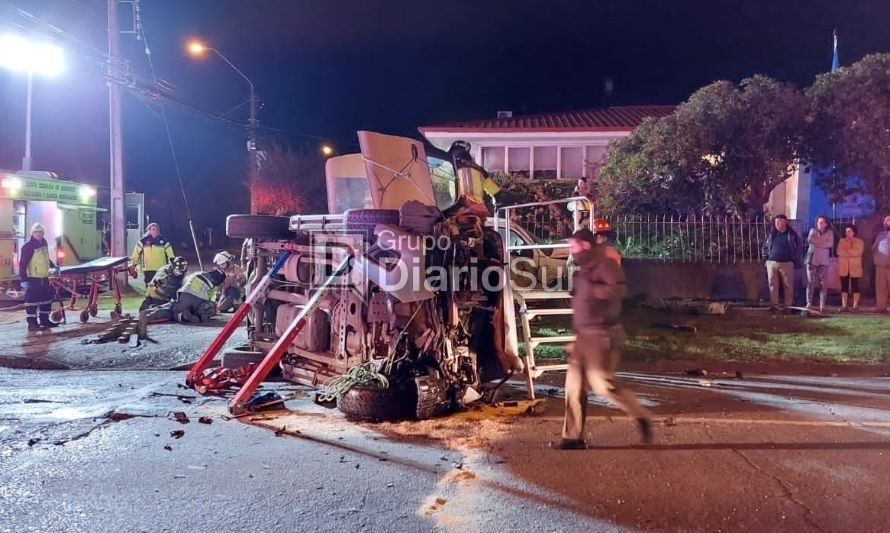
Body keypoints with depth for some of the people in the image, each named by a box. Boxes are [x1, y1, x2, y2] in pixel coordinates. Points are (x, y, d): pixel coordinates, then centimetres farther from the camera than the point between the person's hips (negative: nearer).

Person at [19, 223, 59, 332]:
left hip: (44, 277, 8)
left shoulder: (44, 243, 11)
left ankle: (44, 320, 26)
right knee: (32, 300, -4)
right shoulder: (28, 246, -13)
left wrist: (53, 266, 31)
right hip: (33, 278, -8)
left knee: (46, 298, 15)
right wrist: (24, 279, -20)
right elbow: (23, 263, -16)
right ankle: (32, 323, 0)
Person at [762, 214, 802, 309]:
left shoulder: (792, 234, 2)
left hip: (787, 263, -2)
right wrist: (766, 258, 6)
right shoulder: (771, 234, 9)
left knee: (788, 285, 1)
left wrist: (795, 261, -3)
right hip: (772, 263, 2)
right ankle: (774, 305, 9)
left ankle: (788, 305, 8)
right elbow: (765, 246, 17)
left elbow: (798, 248, 3)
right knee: (773, 284, 3)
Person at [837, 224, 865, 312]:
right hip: (843, 267, 2)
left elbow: (858, 252, -11)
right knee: (844, 286, 1)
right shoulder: (842, 241, 12)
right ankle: (844, 306, 2)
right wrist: (852, 253, -13)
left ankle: (855, 306, 0)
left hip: (855, 267, -2)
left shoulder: (859, 241, 6)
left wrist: (846, 251, -11)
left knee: (855, 286, -2)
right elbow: (839, 252, -2)